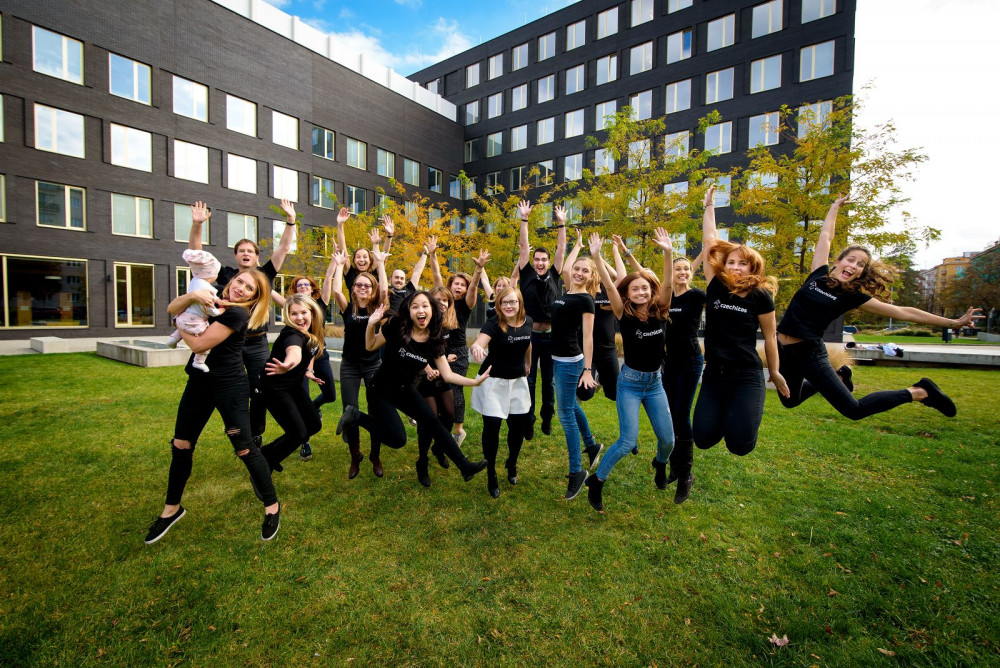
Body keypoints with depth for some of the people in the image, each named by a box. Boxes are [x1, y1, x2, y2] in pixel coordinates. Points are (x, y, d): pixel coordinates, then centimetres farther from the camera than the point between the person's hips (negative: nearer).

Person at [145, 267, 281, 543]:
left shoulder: (237, 313, -17)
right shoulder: (214, 301, 7)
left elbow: (198, 344, -19)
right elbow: (172, 309, -1)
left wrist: (181, 327, 2)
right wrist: (192, 295, -21)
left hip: (230, 388, -8)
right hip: (199, 382, 8)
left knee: (245, 449, -4)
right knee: (181, 445, 14)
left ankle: (272, 506, 11)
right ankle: (172, 507, 34)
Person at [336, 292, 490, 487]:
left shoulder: (434, 340, -10)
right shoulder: (396, 327, -21)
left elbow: (448, 375, -8)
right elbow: (370, 346, -6)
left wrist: (474, 381, -20)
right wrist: (371, 324, -24)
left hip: (405, 390, 5)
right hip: (380, 392, -4)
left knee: (433, 422, -3)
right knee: (398, 439, -12)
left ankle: (465, 466, 7)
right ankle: (355, 416, 7)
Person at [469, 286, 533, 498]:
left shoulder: (527, 322, -4)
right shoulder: (493, 324, -19)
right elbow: (478, 344, -37)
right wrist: (476, 348, -60)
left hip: (518, 381, 5)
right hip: (494, 381, -4)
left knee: (518, 426, 10)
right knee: (492, 427, -3)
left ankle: (512, 464, 38)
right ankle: (491, 476, 18)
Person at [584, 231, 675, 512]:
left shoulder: (658, 312, -3)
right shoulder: (625, 315, -11)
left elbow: (667, 283, -17)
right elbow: (609, 287, -24)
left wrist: (667, 252, -29)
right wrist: (596, 256, -34)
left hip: (655, 383, 4)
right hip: (630, 383, -4)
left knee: (668, 438, 11)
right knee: (627, 442, -9)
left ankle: (660, 464, 47)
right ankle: (596, 482, 11)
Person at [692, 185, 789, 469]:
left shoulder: (760, 295, -3)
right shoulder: (716, 287, 1)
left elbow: (769, 337, 6)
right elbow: (709, 242, 4)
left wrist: (774, 372, 12)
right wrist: (709, 206, 11)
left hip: (747, 376, -2)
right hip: (714, 373, 2)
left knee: (739, 444, -10)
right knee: (703, 438, -3)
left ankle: (748, 411, 25)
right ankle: (724, 415, 30)